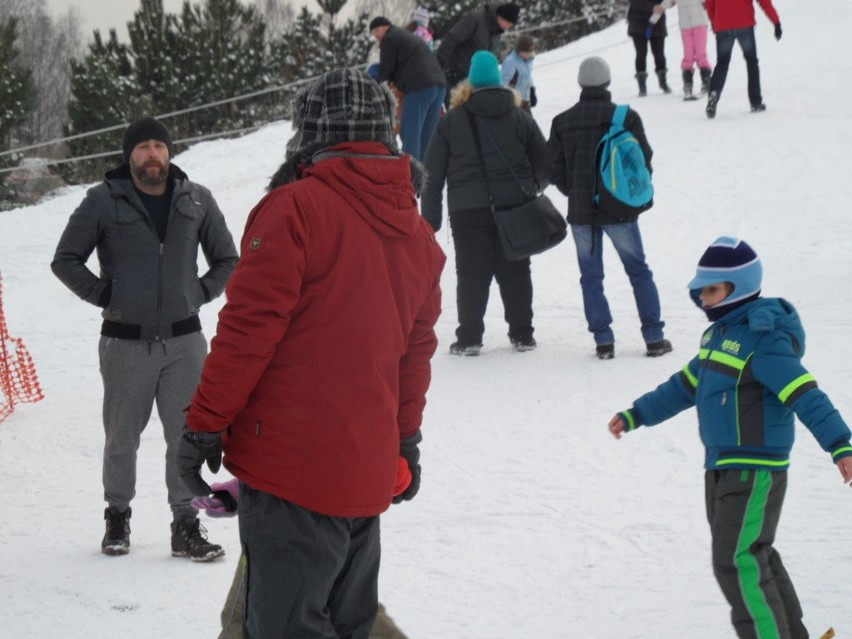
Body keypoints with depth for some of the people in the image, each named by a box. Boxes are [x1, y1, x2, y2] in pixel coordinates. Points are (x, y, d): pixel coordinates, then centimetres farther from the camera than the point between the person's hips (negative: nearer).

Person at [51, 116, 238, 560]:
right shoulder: (104, 201, -3)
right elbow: (65, 260, 3)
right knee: (122, 437, 8)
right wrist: (103, 295, -3)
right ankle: (118, 516, 24)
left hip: (184, 340, 1)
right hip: (125, 341, -1)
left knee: (187, 438, 0)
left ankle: (186, 526, 7)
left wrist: (199, 294, 3)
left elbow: (226, 260, 15)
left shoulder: (196, 200, 4)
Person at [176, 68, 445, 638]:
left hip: (291, 463, -7)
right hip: (368, 475, 8)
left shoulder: (296, 208, -10)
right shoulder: (417, 232, 13)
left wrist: (203, 424, -6)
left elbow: (249, 328, -13)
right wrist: (406, 441, 31)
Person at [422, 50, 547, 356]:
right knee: (514, 271, 9)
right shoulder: (521, 119, 6)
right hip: (514, 207, 1)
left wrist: (430, 218, 8)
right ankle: (522, 335, 12)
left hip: (468, 210, -1)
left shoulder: (450, 122, 3)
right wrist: (530, 188, 28)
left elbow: (433, 175, 3)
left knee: (472, 273, 2)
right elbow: (543, 164, 8)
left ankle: (469, 338, -1)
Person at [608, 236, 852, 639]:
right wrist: (636, 416, 30)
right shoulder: (721, 334, 12)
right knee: (754, 557, 17)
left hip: (755, 471, -10)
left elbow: (805, 395, -27)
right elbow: (686, 386, 25)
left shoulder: (763, 339, -18)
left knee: (737, 562, -12)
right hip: (722, 467, 10)